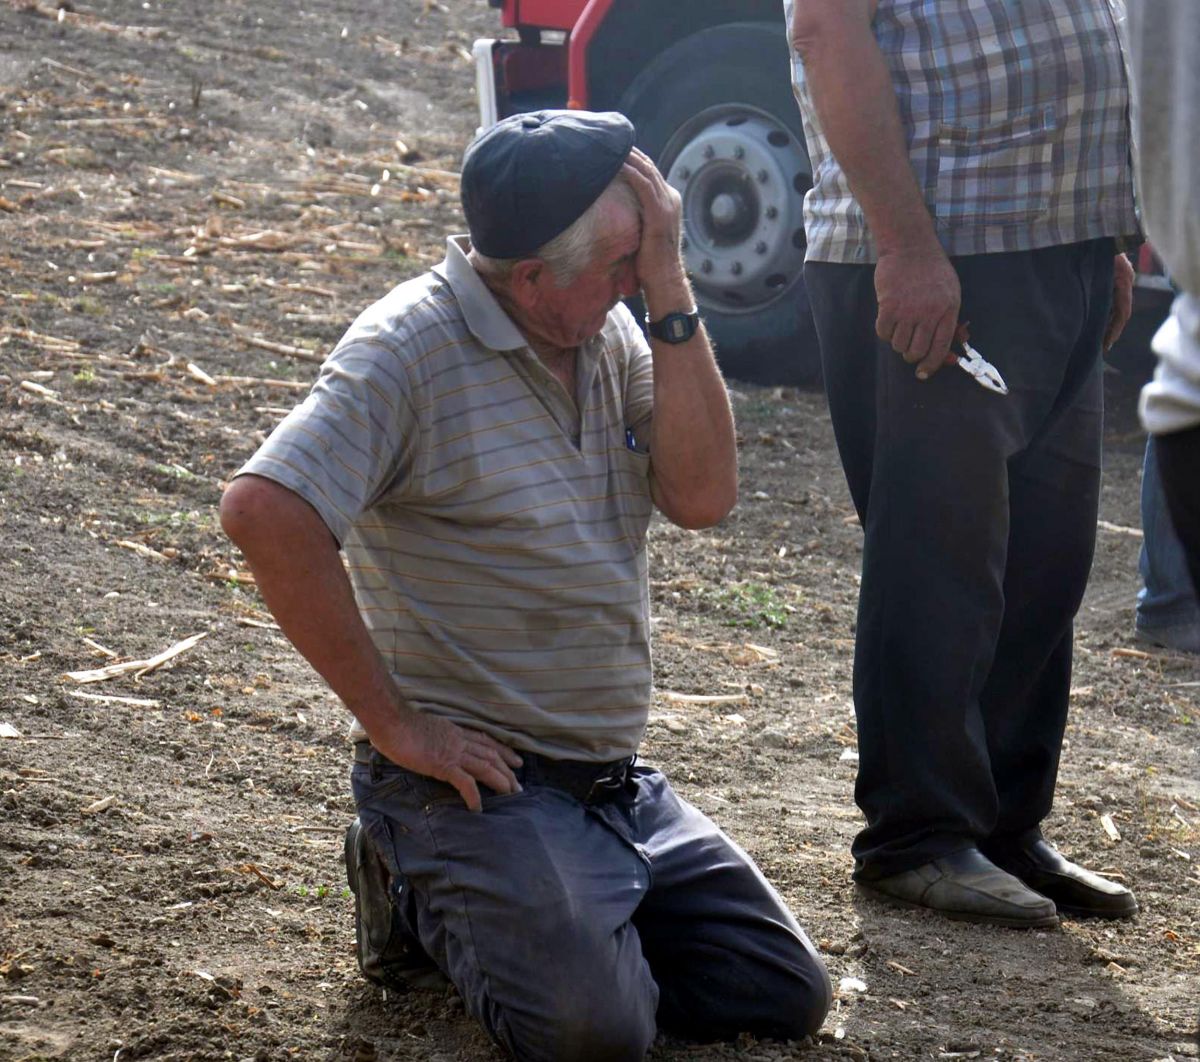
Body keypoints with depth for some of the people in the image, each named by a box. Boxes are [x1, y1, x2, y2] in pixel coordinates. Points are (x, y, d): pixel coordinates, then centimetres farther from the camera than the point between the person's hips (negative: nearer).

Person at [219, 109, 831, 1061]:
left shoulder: (611, 333, 8)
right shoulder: (413, 348, -15)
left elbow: (702, 495, -4)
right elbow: (264, 514, -26)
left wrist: (670, 289, -12)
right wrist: (394, 723, -21)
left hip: (619, 785, 7)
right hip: (482, 774, -7)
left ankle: (551, 911, 19)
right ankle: (425, 898, 5)